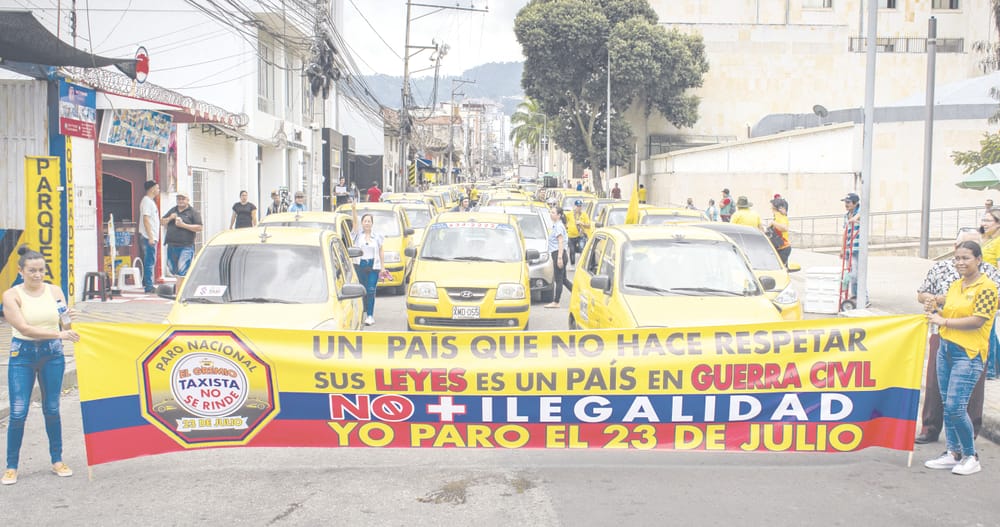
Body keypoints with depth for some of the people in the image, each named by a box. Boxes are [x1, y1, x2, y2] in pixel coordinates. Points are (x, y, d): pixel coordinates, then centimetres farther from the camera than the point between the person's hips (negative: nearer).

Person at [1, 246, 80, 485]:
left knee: (52, 409, 10)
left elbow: (65, 328, 1)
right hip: (22, 354, -2)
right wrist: (58, 333, -28)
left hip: (52, 353, 2)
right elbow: (24, 328, -18)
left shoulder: (55, 291, 1)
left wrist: (68, 321, -23)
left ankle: (57, 460, 21)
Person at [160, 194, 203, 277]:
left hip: (186, 247, -6)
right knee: (172, 269, 12)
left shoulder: (193, 212, 1)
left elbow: (199, 228, -8)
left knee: (182, 271, -14)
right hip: (171, 246, 6)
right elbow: (162, 222, 18)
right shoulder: (172, 210, 17)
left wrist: (183, 225, -14)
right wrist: (169, 218, -2)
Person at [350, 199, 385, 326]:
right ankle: (362, 312, 21)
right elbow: (355, 220, -11)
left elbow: (381, 252, 11)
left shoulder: (377, 236, 8)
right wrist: (354, 209, -28)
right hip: (360, 266, 1)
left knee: (371, 291, -7)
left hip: (373, 266, -1)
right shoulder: (358, 234, 5)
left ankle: (370, 315, -8)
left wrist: (382, 267, 6)